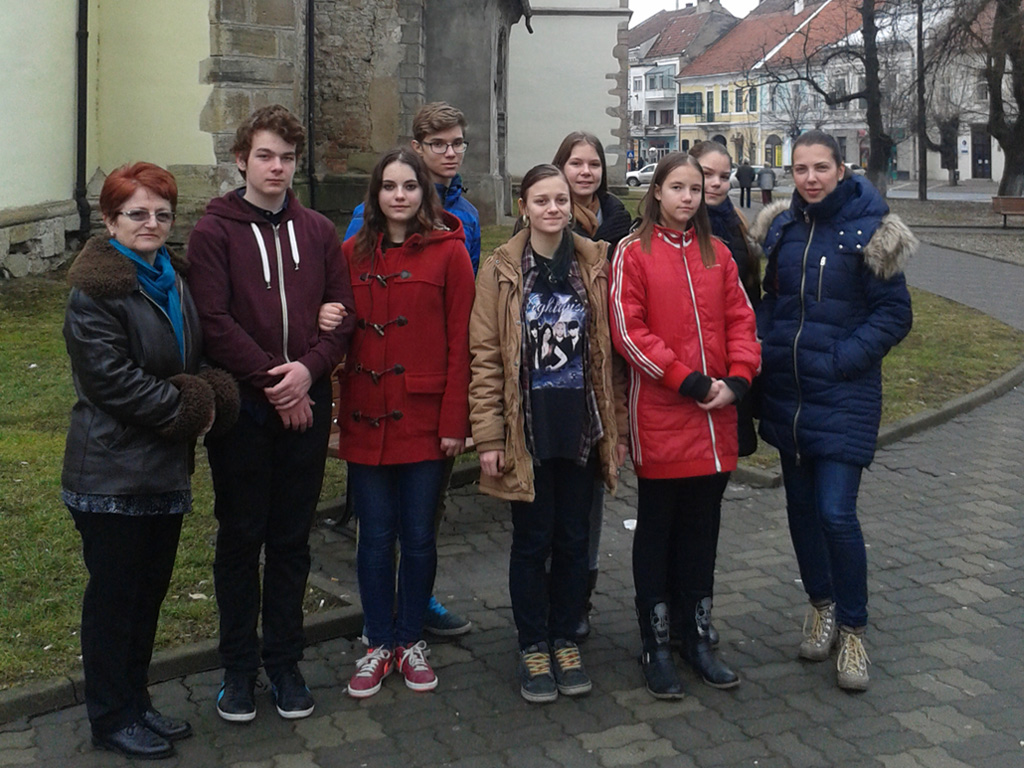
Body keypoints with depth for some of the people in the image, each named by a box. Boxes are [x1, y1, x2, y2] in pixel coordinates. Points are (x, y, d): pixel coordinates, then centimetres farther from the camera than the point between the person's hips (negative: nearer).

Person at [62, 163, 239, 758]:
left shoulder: (173, 279, 12)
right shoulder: (97, 290, -13)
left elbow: (194, 360, 19)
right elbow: (111, 379, -20)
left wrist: (209, 396, -3)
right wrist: (188, 407, -15)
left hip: (165, 469, 8)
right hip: (113, 474, -8)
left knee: (150, 591, 16)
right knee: (114, 596, 5)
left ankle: (137, 702, 31)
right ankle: (112, 720, 20)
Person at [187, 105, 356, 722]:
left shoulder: (317, 232, 10)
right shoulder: (215, 231, -1)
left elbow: (343, 312, 4)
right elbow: (215, 320, -10)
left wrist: (309, 368, -12)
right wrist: (270, 380, -15)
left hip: (306, 405, 3)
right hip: (241, 406, -2)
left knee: (292, 538, 10)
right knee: (241, 537, 7)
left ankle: (285, 660, 23)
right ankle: (239, 666, 21)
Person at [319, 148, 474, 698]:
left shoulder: (448, 252, -2)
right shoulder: (353, 253, 8)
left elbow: (459, 342, -4)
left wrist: (455, 420, -9)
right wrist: (327, 321, -7)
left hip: (424, 419, -2)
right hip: (366, 419, 2)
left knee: (418, 537, 7)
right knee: (375, 536, 9)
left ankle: (410, 639, 26)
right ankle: (379, 644, 24)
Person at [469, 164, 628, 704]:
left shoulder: (595, 264, 5)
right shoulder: (501, 270, -2)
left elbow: (608, 351, 6)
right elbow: (485, 357, -5)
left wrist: (617, 425, 3)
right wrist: (489, 436, -10)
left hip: (582, 423, 2)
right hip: (527, 427, -2)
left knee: (573, 538, 11)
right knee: (532, 539, 6)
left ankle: (565, 640, 28)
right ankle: (533, 648, 21)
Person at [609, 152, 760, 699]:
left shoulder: (716, 253, 12)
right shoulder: (633, 251, -3)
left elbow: (740, 320, 10)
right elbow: (628, 331, -11)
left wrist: (737, 379, -6)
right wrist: (689, 380, -15)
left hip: (715, 419, 5)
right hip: (659, 416, -4)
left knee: (702, 528, 13)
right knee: (656, 529, 6)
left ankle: (697, 637, 26)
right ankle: (656, 647, 17)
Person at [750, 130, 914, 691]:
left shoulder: (868, 230, -6)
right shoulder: (778, 228, 8)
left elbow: (894, 313, -5)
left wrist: (844, 358, -14)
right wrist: (766, 349, 0)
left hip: (843, 397, -5)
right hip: (786, 392, 5)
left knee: (836, 513, -9)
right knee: (800, 505, 13)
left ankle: (852, 629, 10)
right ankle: (821, 604, 33)